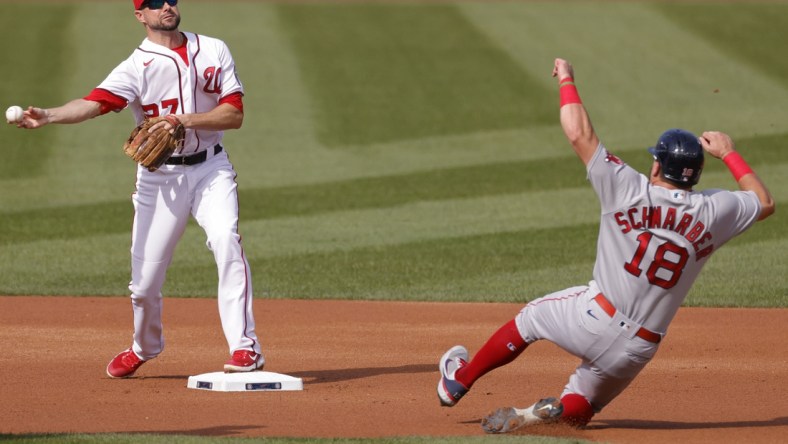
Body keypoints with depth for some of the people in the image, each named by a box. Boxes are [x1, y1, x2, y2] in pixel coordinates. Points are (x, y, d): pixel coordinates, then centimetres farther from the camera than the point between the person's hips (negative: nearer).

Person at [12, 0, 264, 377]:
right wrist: (47, 116, -44)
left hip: (210, 169, 1)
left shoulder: (214, 50, 2)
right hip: (159, 175, -1)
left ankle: (245, 348, -24)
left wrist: (186, 120, -20)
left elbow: (235, 114, -3)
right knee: (146, 274, 1)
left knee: (226, 241, -24)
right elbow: (95, 102, -25)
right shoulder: (137, 66, -8)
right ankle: (144, 347, 31)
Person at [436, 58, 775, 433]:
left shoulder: (630, 191, -12)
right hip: (638, 350, 3)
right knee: (579, 407, 21)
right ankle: (554, 413, -14)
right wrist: (727, 153, 22)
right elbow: (765, 203, 15)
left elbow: (580, 134, -11)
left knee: (530, 318, 28)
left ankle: (459, 381, 36)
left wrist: (566, 80, 6)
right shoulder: (713, 212, -5)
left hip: (595, 319, -3)